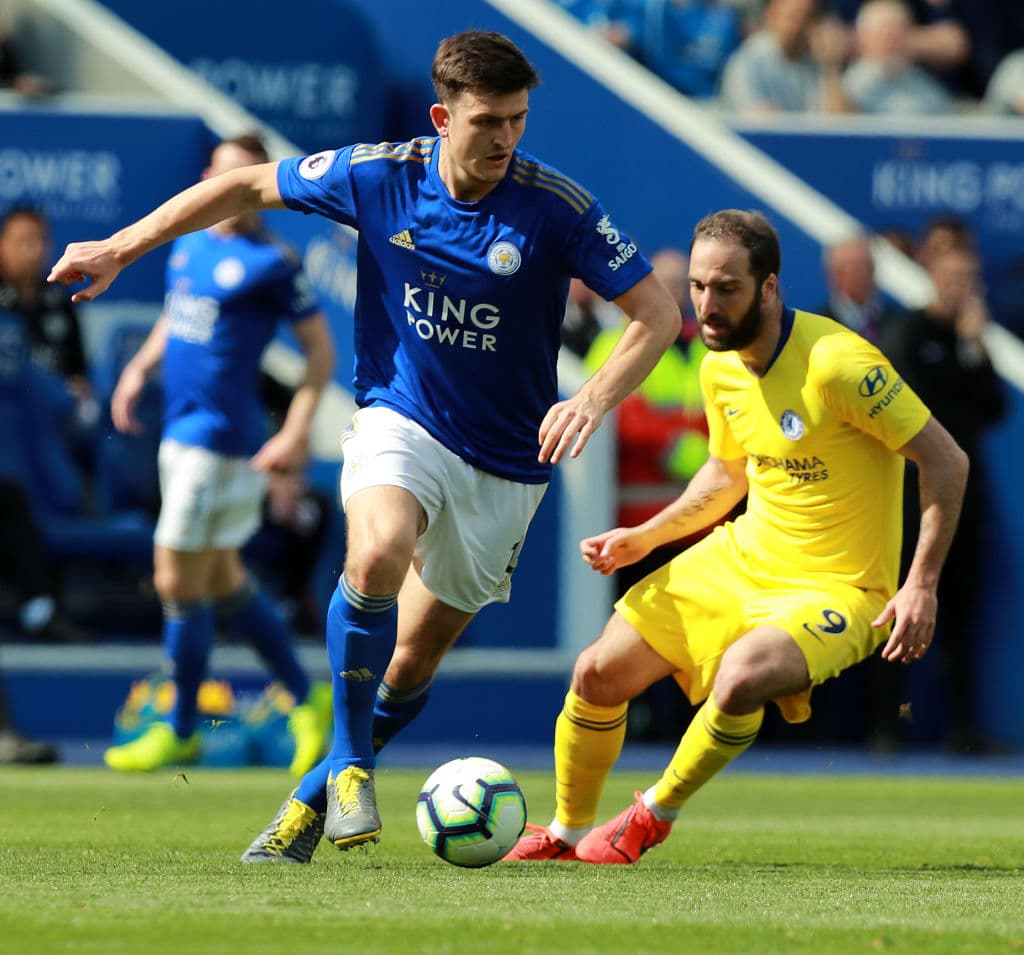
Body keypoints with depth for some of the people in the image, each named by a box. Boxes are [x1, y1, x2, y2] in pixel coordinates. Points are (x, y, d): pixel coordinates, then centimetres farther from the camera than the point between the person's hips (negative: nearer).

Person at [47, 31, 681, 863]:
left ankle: (316, 795, 33)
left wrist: (594, 401, -29)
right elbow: (250, 186, 5)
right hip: (401, 421, 0)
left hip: (506, 461, 0)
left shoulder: (556, 207, -17)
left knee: (414, 660, 8)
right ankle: (352, 758, -14)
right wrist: (120, 249, 4)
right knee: (377, 553, -33)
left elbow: (658, 313, -12)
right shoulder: (380, 175, -11)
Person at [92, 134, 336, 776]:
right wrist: (140, 369, 9)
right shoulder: (190, 243, 10)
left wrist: (296, 435, -16)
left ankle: (181, 730, 10)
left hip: (222, 436, -8)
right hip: (182, 429, 8)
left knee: (177, 581, -3)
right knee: (222, 579, 15)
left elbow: (321, 349, -8)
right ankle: (308, 699, 26)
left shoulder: (271, 263, -11)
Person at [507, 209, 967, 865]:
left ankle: (652, 818, -8)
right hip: (743, 558, 7)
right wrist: (646, 537, 9)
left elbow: (947, 462, -19)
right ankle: (566, 834, 26)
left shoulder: (837, 363, -24)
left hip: (835, 590, -7)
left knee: (741, 676, -35)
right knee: (599, 674, 1)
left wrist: (922, 587, -24)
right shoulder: (721, 369, 0)